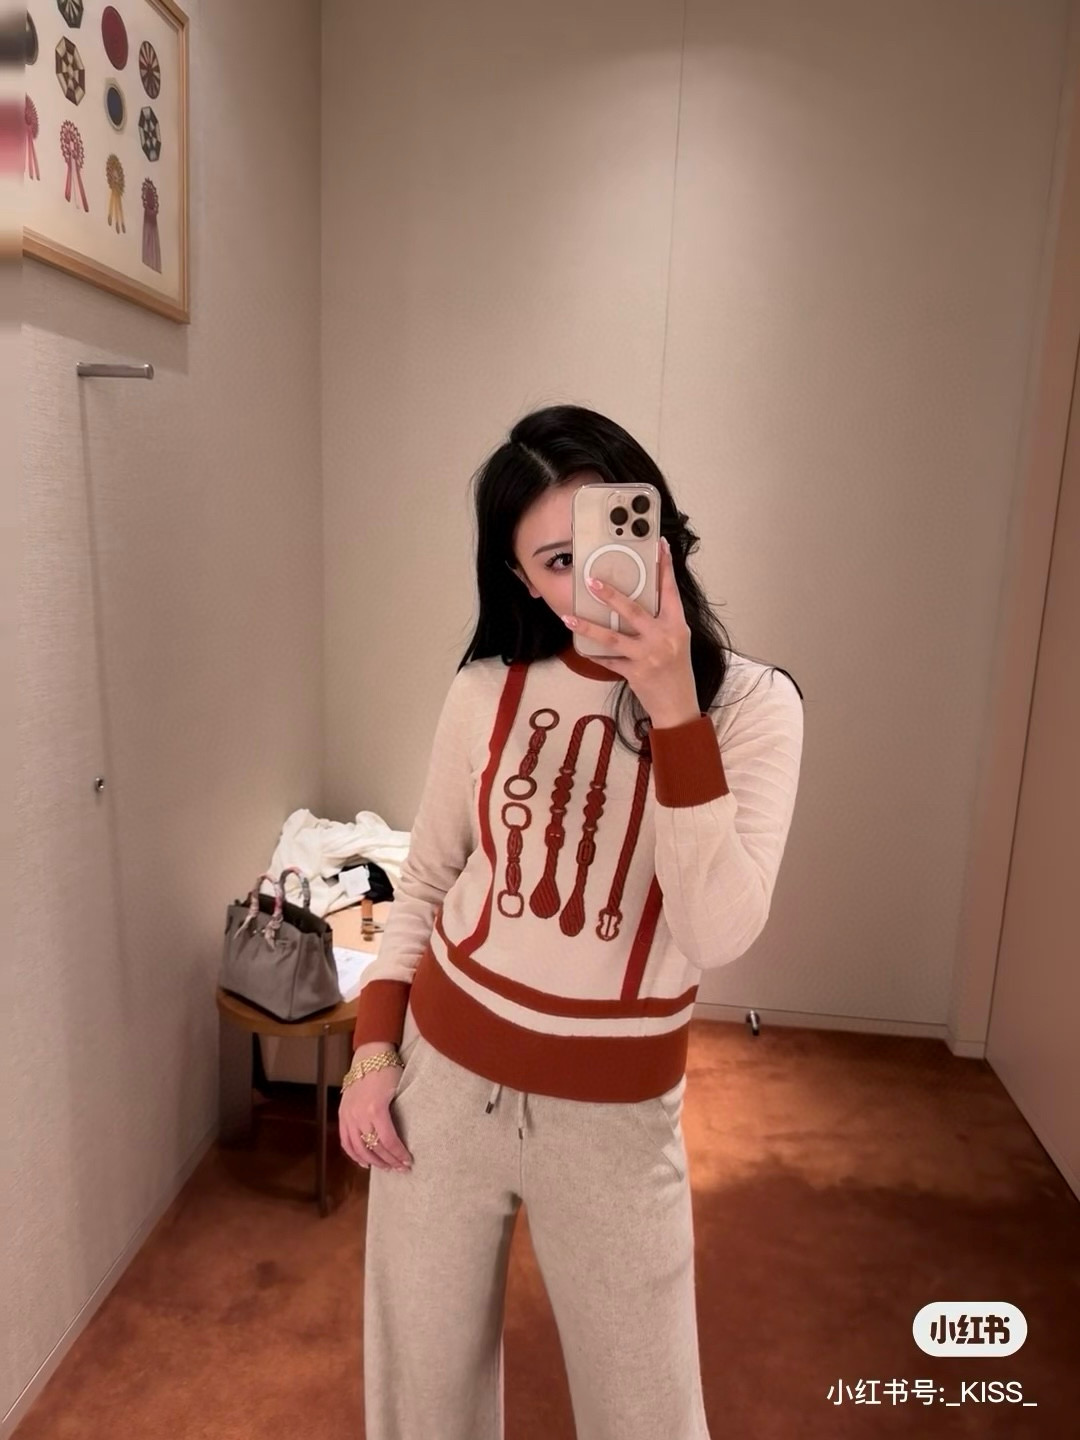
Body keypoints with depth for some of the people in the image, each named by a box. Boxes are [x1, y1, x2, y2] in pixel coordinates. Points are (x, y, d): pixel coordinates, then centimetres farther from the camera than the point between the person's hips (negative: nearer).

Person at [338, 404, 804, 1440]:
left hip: (613, 1117, -1)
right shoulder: (488, 688, -6)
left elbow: (719, 934, -23)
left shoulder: (751, 703, -12)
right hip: (443, 1077, 2)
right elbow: (425, 878, 5)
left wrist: (671, 707, -29)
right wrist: (373, 1047, 0)